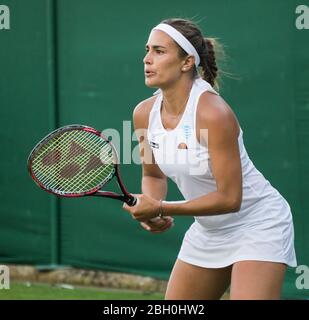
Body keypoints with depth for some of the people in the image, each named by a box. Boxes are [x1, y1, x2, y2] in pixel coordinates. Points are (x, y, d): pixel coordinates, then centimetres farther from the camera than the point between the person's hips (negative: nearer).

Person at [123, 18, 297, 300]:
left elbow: (229, 198, -26)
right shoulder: (145, 113, -5)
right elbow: (154, 175, 11)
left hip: (257, 226, -7)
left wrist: (162, 208, -26)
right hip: (207, 231, 8)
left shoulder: (213, 114, -27)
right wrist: (150, 210, -10)